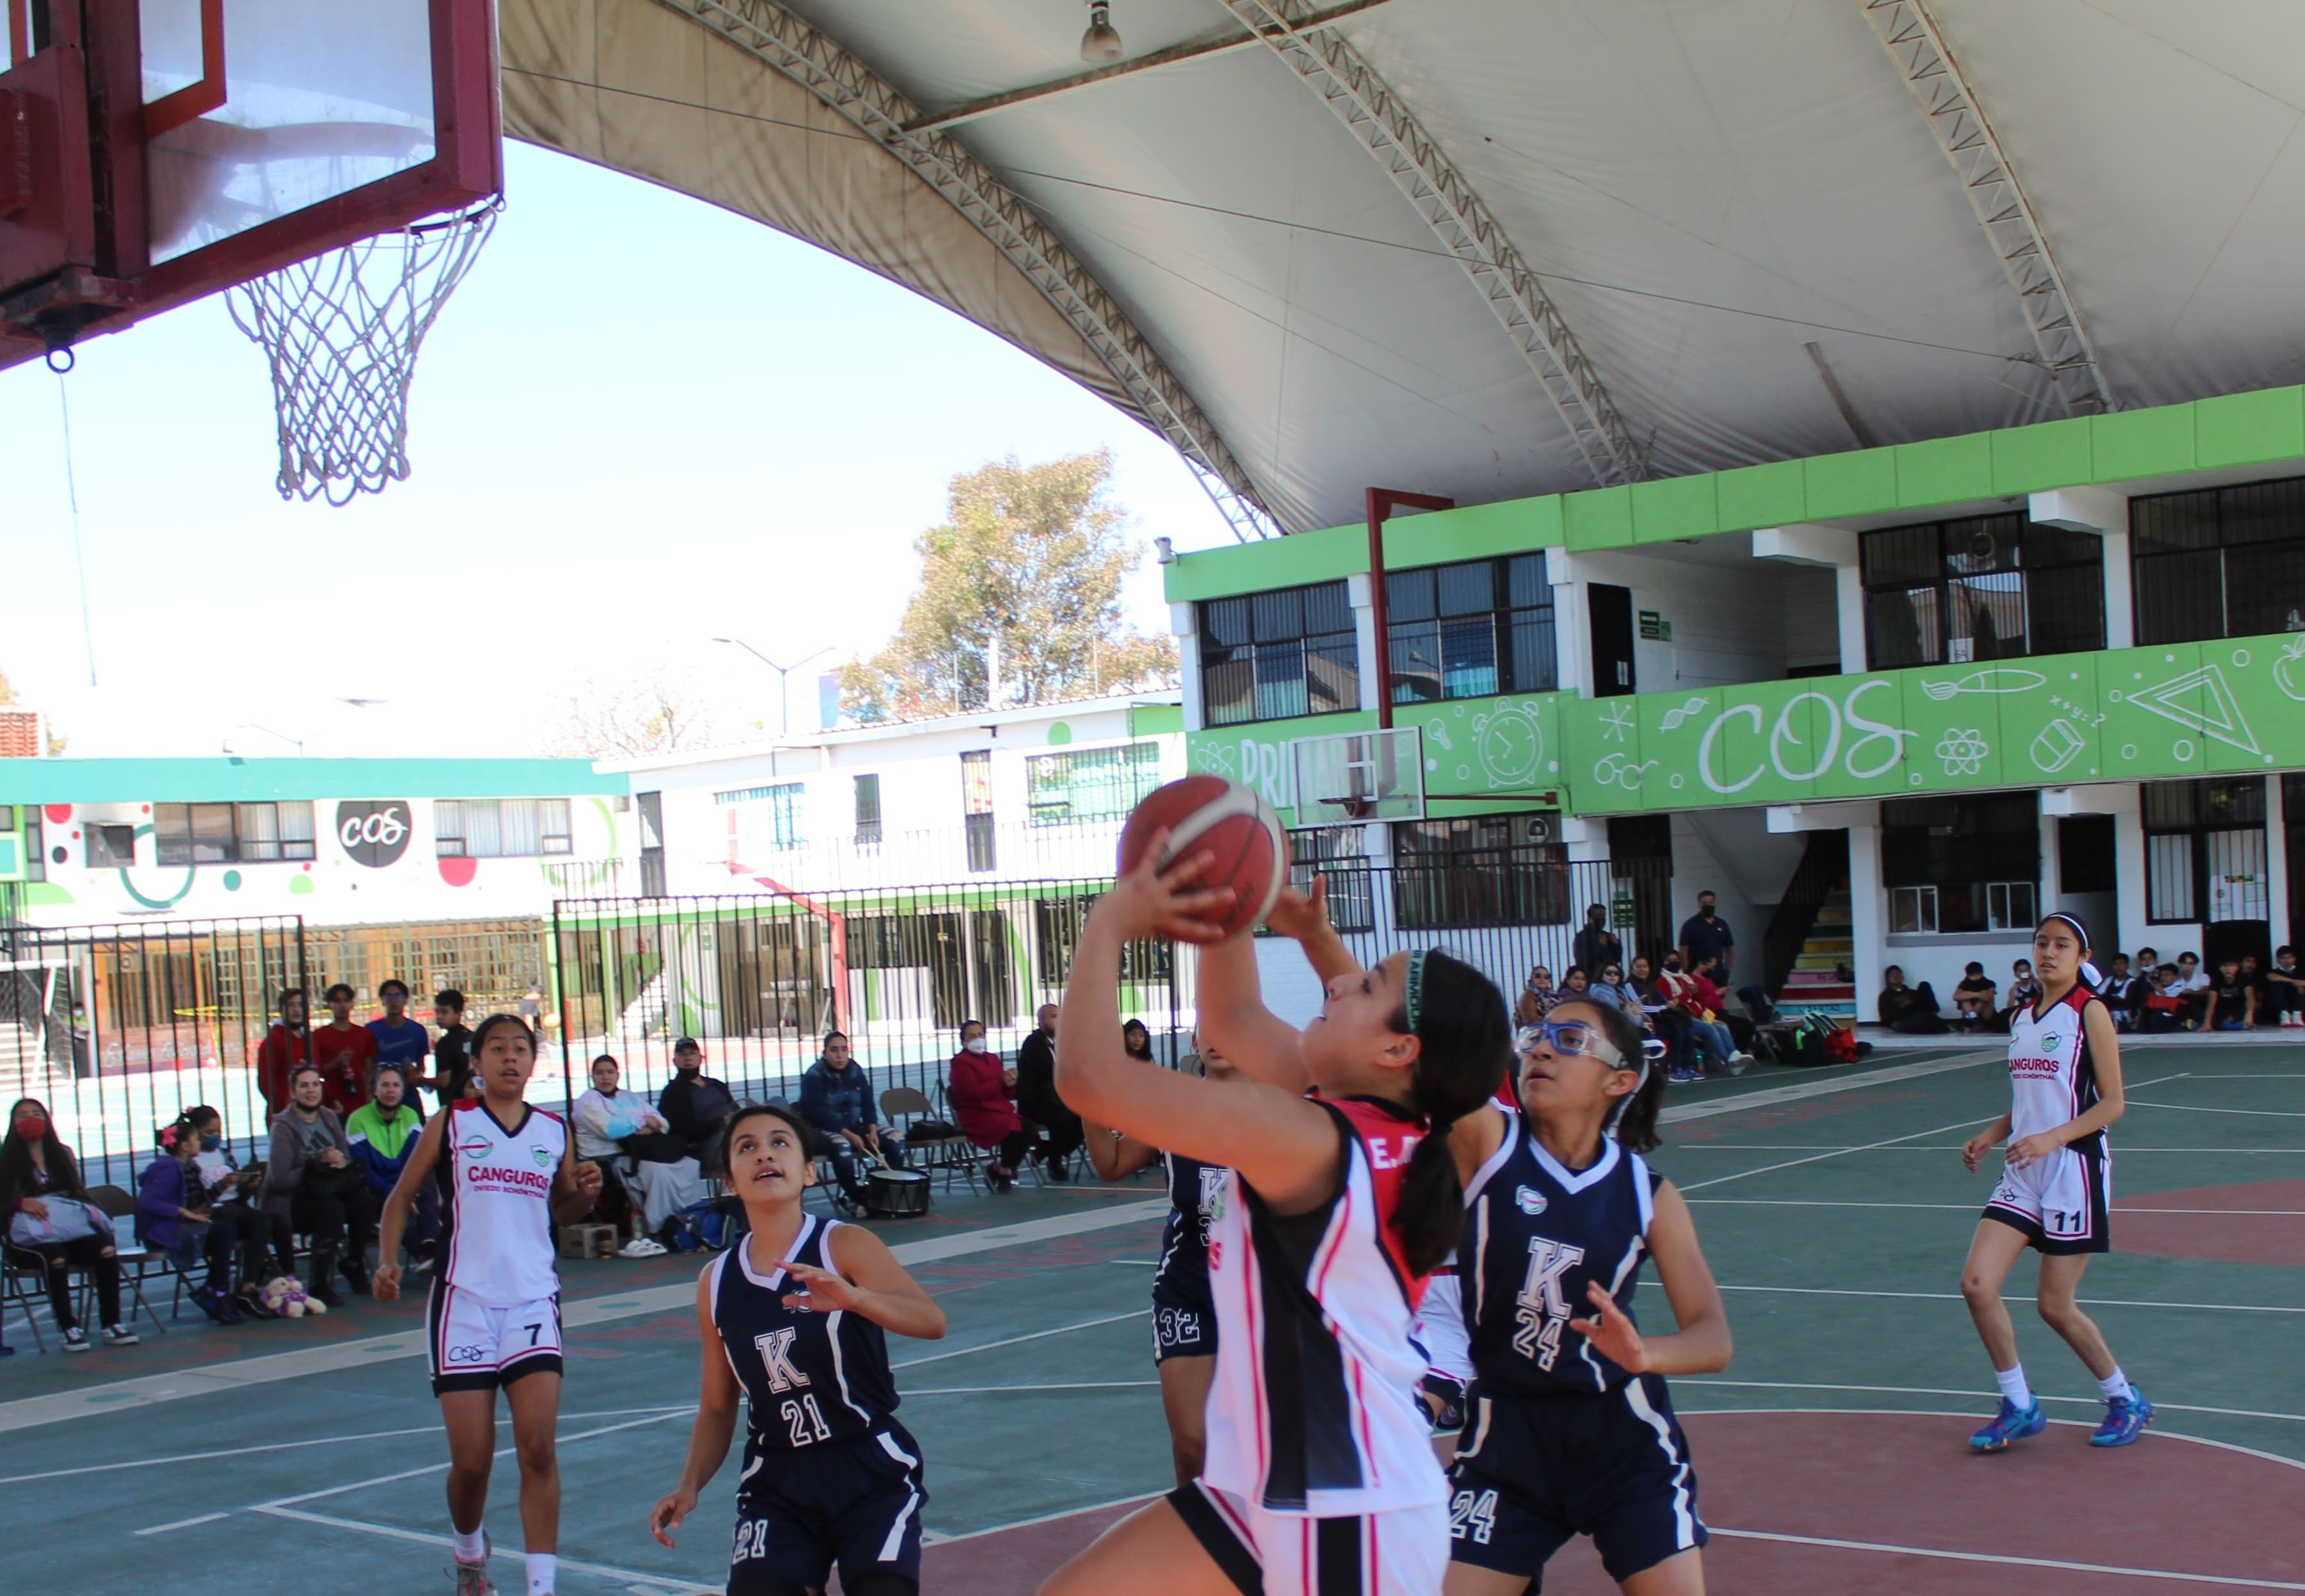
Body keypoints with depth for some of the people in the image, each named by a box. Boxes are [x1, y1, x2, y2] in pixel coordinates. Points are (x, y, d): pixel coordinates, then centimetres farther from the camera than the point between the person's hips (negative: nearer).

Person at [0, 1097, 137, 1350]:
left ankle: (112, 1324, -26)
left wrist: (88, 1211, 0)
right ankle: (69, 1328, -32)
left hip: (70, 1223, 4)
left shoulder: (62, 1154, 22)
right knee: (56, 1257, -39)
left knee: (106, 1250, -29)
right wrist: (22, 1203, -19)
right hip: (31, 1232, -4)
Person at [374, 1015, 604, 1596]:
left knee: (538, 1450, -11)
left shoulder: (554, 1132, 7)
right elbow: (402, 1197, 8)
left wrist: (585, 1193, -2)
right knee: (471, 1462, 1)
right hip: (464, 1301, -1)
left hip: (533, 1301, 1)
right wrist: (388, 1261, -7)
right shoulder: (451, 1123, 1)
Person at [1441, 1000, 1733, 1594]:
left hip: (1623, 1433, 1)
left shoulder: (1648, 1192, -4)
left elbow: (1714, 1338, -11)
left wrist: (1645, 1354, -32)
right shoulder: (1488, 1140, -8)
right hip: (1506, 1430, 0)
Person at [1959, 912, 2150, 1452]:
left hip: (2075, 1169, -6)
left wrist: (2051, 1139, -23)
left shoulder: (2090, 1013, -7)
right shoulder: (2022, 1018, 13)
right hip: (2023, 1172, 6)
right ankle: (2020, 1407, 8)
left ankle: (2127, 1401, 22)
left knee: (2055, 1306, -1)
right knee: (1977, 1284, -6)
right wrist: (1991, 1135, 5)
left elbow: (2111, 1104, -11)